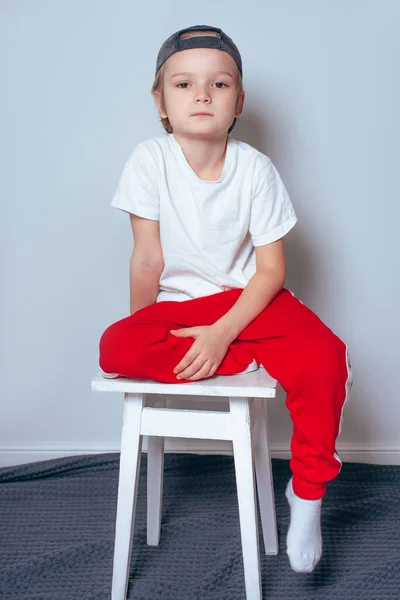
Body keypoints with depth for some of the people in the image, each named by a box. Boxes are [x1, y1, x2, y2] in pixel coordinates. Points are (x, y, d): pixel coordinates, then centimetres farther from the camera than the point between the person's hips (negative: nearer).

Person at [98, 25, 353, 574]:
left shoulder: (256, 169, -12)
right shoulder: (150, 160, -12)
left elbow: (271, 269, -11)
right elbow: (148, 259, -8)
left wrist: (222, 332, -23)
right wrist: (143, 328, -4)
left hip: (248, 298, -1)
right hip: (176, 304, 1)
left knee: (325, 357, -27)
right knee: (115, 349, -28)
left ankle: (308, 489, -3)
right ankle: (253, 363, -12)